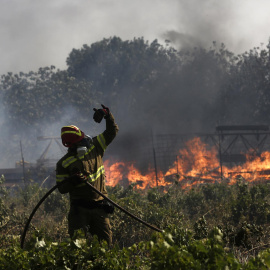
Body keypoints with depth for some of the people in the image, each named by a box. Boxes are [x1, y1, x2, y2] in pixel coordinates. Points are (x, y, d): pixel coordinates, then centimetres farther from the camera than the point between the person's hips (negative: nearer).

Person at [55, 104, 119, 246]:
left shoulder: (94, 147, 7)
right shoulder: (64, 163, -3)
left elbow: (112, 132, 12)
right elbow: (61, 188, -4)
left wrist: (108, 116, -5)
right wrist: (72, 182, -25)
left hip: (99, 207, 3)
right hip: (80, 208, -3)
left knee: (105, 241, 1)